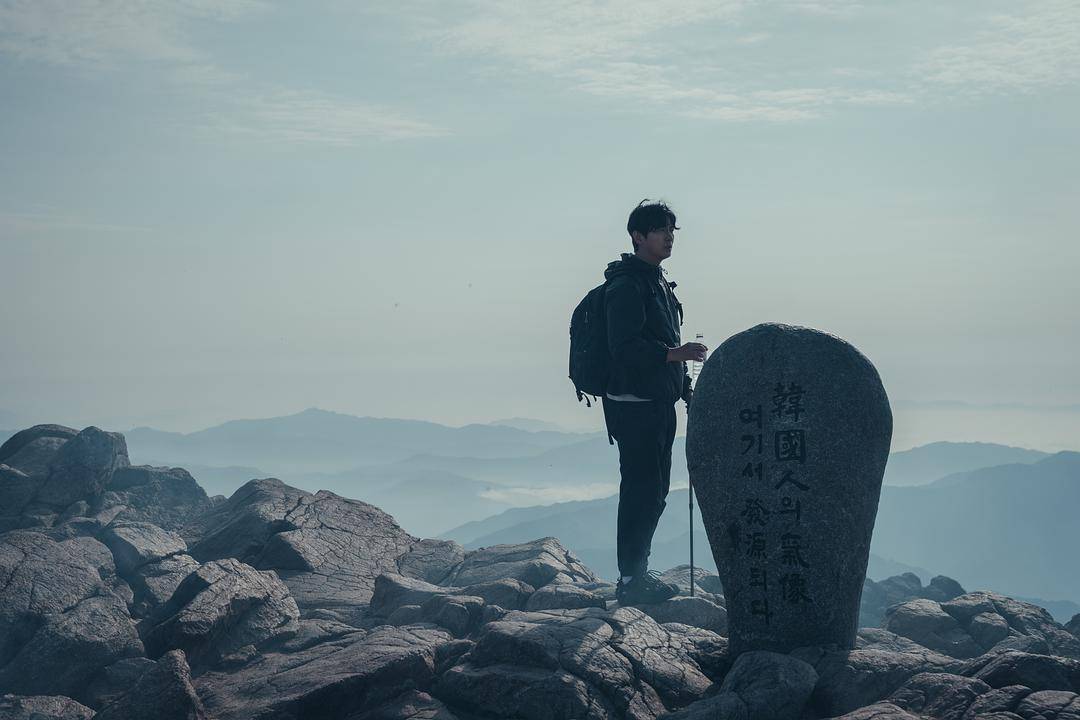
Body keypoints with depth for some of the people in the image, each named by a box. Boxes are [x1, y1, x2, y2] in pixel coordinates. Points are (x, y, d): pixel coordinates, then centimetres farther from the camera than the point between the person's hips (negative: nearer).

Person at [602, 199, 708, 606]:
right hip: (634, 406, -10)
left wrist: (685, 387, 22)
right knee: (641, 491, -8)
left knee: (653, 492, 13)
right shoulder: (626, 285, -13)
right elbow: (625, 347, -22)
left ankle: (637, 572, 22)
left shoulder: (658, 283, 19)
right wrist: (675, 354, -28)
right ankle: (630, 581, -3)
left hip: (659, 403, 10)